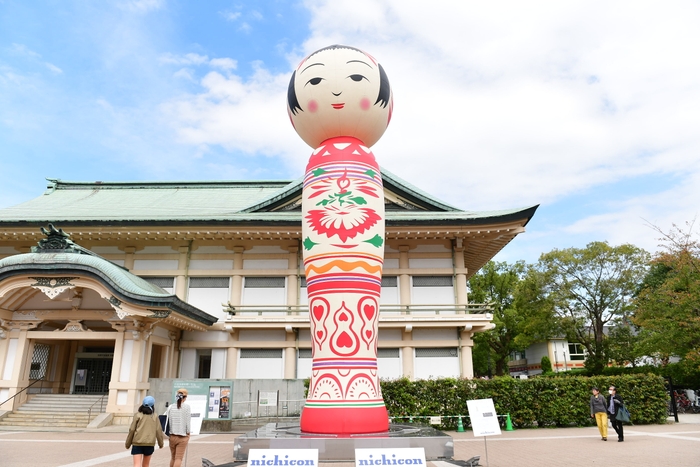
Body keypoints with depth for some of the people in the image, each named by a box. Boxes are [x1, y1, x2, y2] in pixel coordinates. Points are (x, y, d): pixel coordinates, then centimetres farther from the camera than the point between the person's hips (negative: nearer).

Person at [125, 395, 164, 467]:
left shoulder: (138, 415, -1)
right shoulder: (155, 416, 3)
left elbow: (132, 430, -1)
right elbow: (158, 430, 3)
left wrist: (128, 443, 10)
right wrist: (160, 443, 14)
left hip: (137, 443, -2)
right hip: (150, 443, 2)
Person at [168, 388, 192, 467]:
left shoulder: (171, 407, 0)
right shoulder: (186, 406, -8)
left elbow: (168, 421, 2)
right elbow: (187, 421, -7)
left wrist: (168, 434, 12)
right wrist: (188, 433, 5)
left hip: (172, 436, 3)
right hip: (182, 436, -3)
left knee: (173, 457, 18)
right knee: (179, 458, 0)